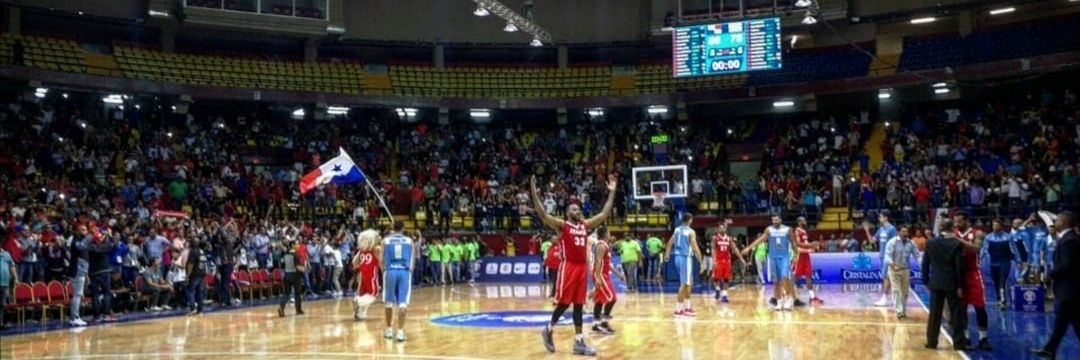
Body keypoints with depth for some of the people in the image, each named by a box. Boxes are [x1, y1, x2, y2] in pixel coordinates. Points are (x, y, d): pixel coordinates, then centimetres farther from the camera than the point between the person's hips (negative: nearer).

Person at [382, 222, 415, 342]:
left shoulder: (386, 240, 7)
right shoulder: (409, 240, 8)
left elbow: (381, 260, 5)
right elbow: (412, 259, 10)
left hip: (390, 271, 1)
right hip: (404, 272, -1)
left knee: (389, 302, 14)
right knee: (402, 303, -3)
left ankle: (389, 330, 23)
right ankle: (400, 331, -8)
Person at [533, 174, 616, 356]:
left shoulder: (586, 225, 15)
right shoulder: (561, 225, -2)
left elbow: (605, 214, 17)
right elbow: (542, 214, -16)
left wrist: (611, 192, 13)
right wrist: (534, 191, -23)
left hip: (582, 267, 6)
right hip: (568, 267, -6)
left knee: (579, 305, 7)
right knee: (563, 303, -3)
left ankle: (579, 342, 9)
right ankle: (548, 330, 20)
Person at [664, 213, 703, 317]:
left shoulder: (677, 229, 11)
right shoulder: (691, 232, -11)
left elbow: (669, 243, 16)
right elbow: (695, 248, -16)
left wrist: (667, 254, 30)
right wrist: (701, 262, -11)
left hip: (677, 257, 8)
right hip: (685, 258, -8)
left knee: (689, 282, 20)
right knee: (684, 284, -4)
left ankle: (687, 307, 24)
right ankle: (678, 310, -5)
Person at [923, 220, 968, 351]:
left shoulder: (931, 243, 0)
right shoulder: (956, 244, -9)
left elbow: (925, 264, 4)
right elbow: (959, 266, -9)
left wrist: (926, 281, 12)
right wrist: (960, 286, -3)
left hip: (935, 283, 3)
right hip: (952, 284, -3)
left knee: (934, 314, 8)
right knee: (956, 314, 4)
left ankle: (931, 341, 10)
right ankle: (958, 343, 6)